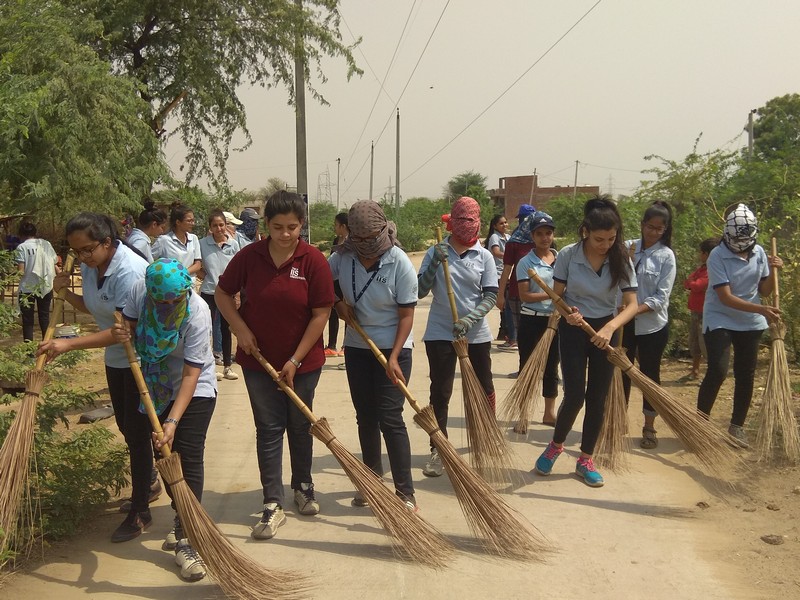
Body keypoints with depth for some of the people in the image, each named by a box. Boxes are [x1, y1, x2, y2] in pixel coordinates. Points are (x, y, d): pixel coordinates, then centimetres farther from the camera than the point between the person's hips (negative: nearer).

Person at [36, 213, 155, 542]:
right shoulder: (89, 267, -2)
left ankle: (139, 511, 11)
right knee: (126, 427, 20)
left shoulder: (129, 271, -28)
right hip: (116, 359, 9)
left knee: (137, 431, -2)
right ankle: (149, 483, 41)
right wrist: (66, 292, -5)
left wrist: (70, 344, -35)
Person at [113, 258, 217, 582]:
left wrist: (173, 421, -33)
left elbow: (191, 375, -28)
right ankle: (180, 520, 30)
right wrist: (121, 334, -25)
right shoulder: (139, 291, -18)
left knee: (189, 457, -10)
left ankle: (186, 538, -5)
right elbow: (129, 326, 0)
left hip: (195, 390, -5)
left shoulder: (197, 313, -30)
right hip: (157, 387, 5)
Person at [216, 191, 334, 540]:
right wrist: (240, 329, -10)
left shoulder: (314, 261, -14)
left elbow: (321, 314, -12)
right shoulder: (249, 256, -9)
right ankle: (273, 505, 9)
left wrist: (295, 360, -13)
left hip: (302, 361, 0)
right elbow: (222, 294, 5)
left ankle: (303, 487, 35)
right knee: (269, 429, 3)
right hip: (258, 359, 1)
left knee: (299, 426, 14)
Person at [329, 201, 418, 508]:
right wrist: (338, 302, -7)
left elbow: (406, 315, -14)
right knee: (365, 417, 13)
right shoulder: (341, 258, -6)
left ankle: (406, 492, 0)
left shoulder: (400, 264, -16)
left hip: (393, 348, -4)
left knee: (390, 419, -8)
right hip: (356, 347, 4)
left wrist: (394, 358, -22)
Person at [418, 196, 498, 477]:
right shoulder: (435, 253, -2)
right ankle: (438, 450, 11)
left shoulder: (484, 256, 0)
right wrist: (435, 263, -20)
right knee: (440, 393, 2)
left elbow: (491, 295, -5)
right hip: (440, 333, -1)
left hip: (476, 334, 1)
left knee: (484, 389, 14)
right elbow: (420, 291, -6)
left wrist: (469, 319, -19)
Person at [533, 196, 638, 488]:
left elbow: (632, 304, -15)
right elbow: (557, 296, -5)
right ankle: (555, 446, 21)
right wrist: (567, 313, -27)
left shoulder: (620, 260, -10)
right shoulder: (568, 255, -14)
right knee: (574, 396, -7)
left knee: (597, 399, 6)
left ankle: (585, 460, 22)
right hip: (573, 329, -2)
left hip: (604, 331, 2)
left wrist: (610, 327, -33)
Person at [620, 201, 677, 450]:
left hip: (652, 325, -2)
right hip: (624, 323, 3)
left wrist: (635, 309, -24)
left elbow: (661, 297, -12)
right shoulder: (627, 247, 2)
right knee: (621, 372, 10)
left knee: (650, 375, 7)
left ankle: (649, 428, 19)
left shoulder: (666, 255, -7)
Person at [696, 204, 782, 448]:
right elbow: (726, 298, -22)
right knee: (717, 371, -16)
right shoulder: (717, 256, -16)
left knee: (745, 375, 7)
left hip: (750, 323, 5)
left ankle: (737, 426, 22)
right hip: (719, 320, -5)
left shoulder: (759, 253, 0)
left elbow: (764, 291, 5)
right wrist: (761, 309, -31)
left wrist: (772, 271, -13)